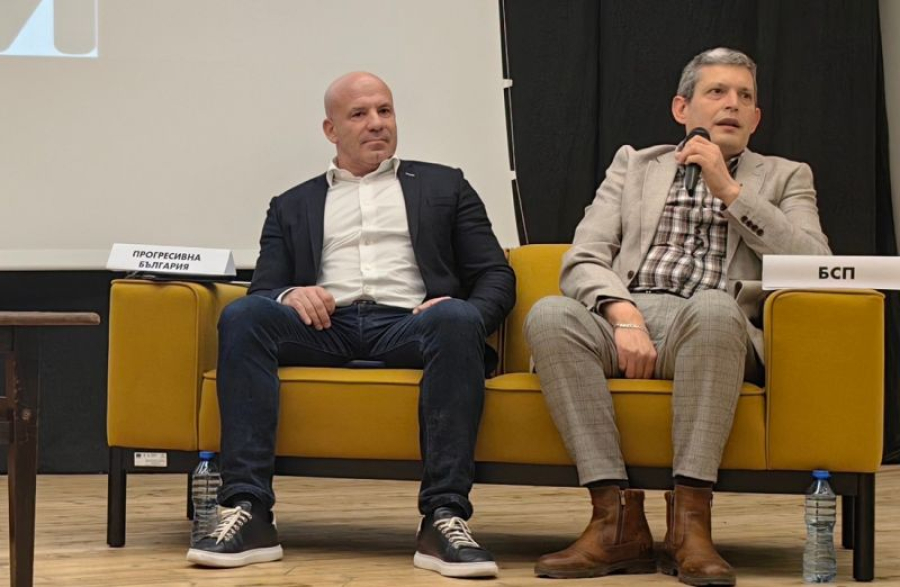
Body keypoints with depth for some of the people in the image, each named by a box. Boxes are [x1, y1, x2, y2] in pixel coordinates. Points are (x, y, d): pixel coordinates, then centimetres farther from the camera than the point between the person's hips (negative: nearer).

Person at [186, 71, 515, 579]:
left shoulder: (444, 186, 24)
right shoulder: (293, 206, 26)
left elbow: (497, 277, 15)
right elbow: (264, 291, 15)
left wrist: (468, 312, -9)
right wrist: (289, 295, -10)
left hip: (408, 323, -1)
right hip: (324, 326, 1)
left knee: (458, 319, -36)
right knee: (243, 316, -30)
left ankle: (444, 518, -39)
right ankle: (249, 512, -35)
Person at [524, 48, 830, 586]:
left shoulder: (785, 178, 20)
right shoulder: (635, 166, 23)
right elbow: (582, 260, 9)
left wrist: (729, 190, -3)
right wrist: (623, 316, -13)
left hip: (717, 328, -1)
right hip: (626, 318, 2)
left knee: (711, 308, -38)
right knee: (550, 315, -32)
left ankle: (689, 520, -36)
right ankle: (619, 517, -33)